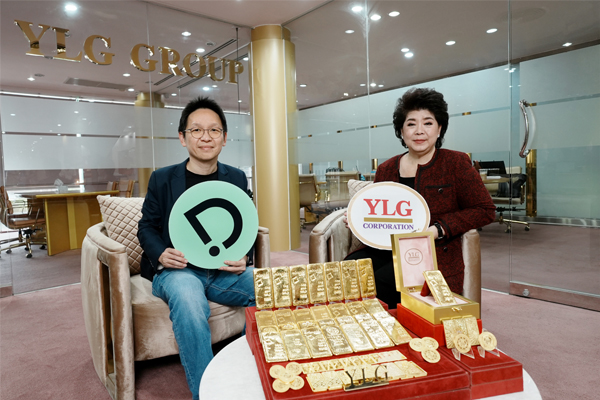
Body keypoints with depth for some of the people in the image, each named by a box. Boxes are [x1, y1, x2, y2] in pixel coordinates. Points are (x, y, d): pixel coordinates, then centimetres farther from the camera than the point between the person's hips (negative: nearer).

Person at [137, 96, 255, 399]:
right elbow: (147, 227, 9)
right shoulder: (162, 178, 5)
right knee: (188, 298, -36)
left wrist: (243, 257, -9)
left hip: (224, 271, 3)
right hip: (176, 270, -2)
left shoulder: (236, 178, 9)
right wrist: (161, 254, -12)